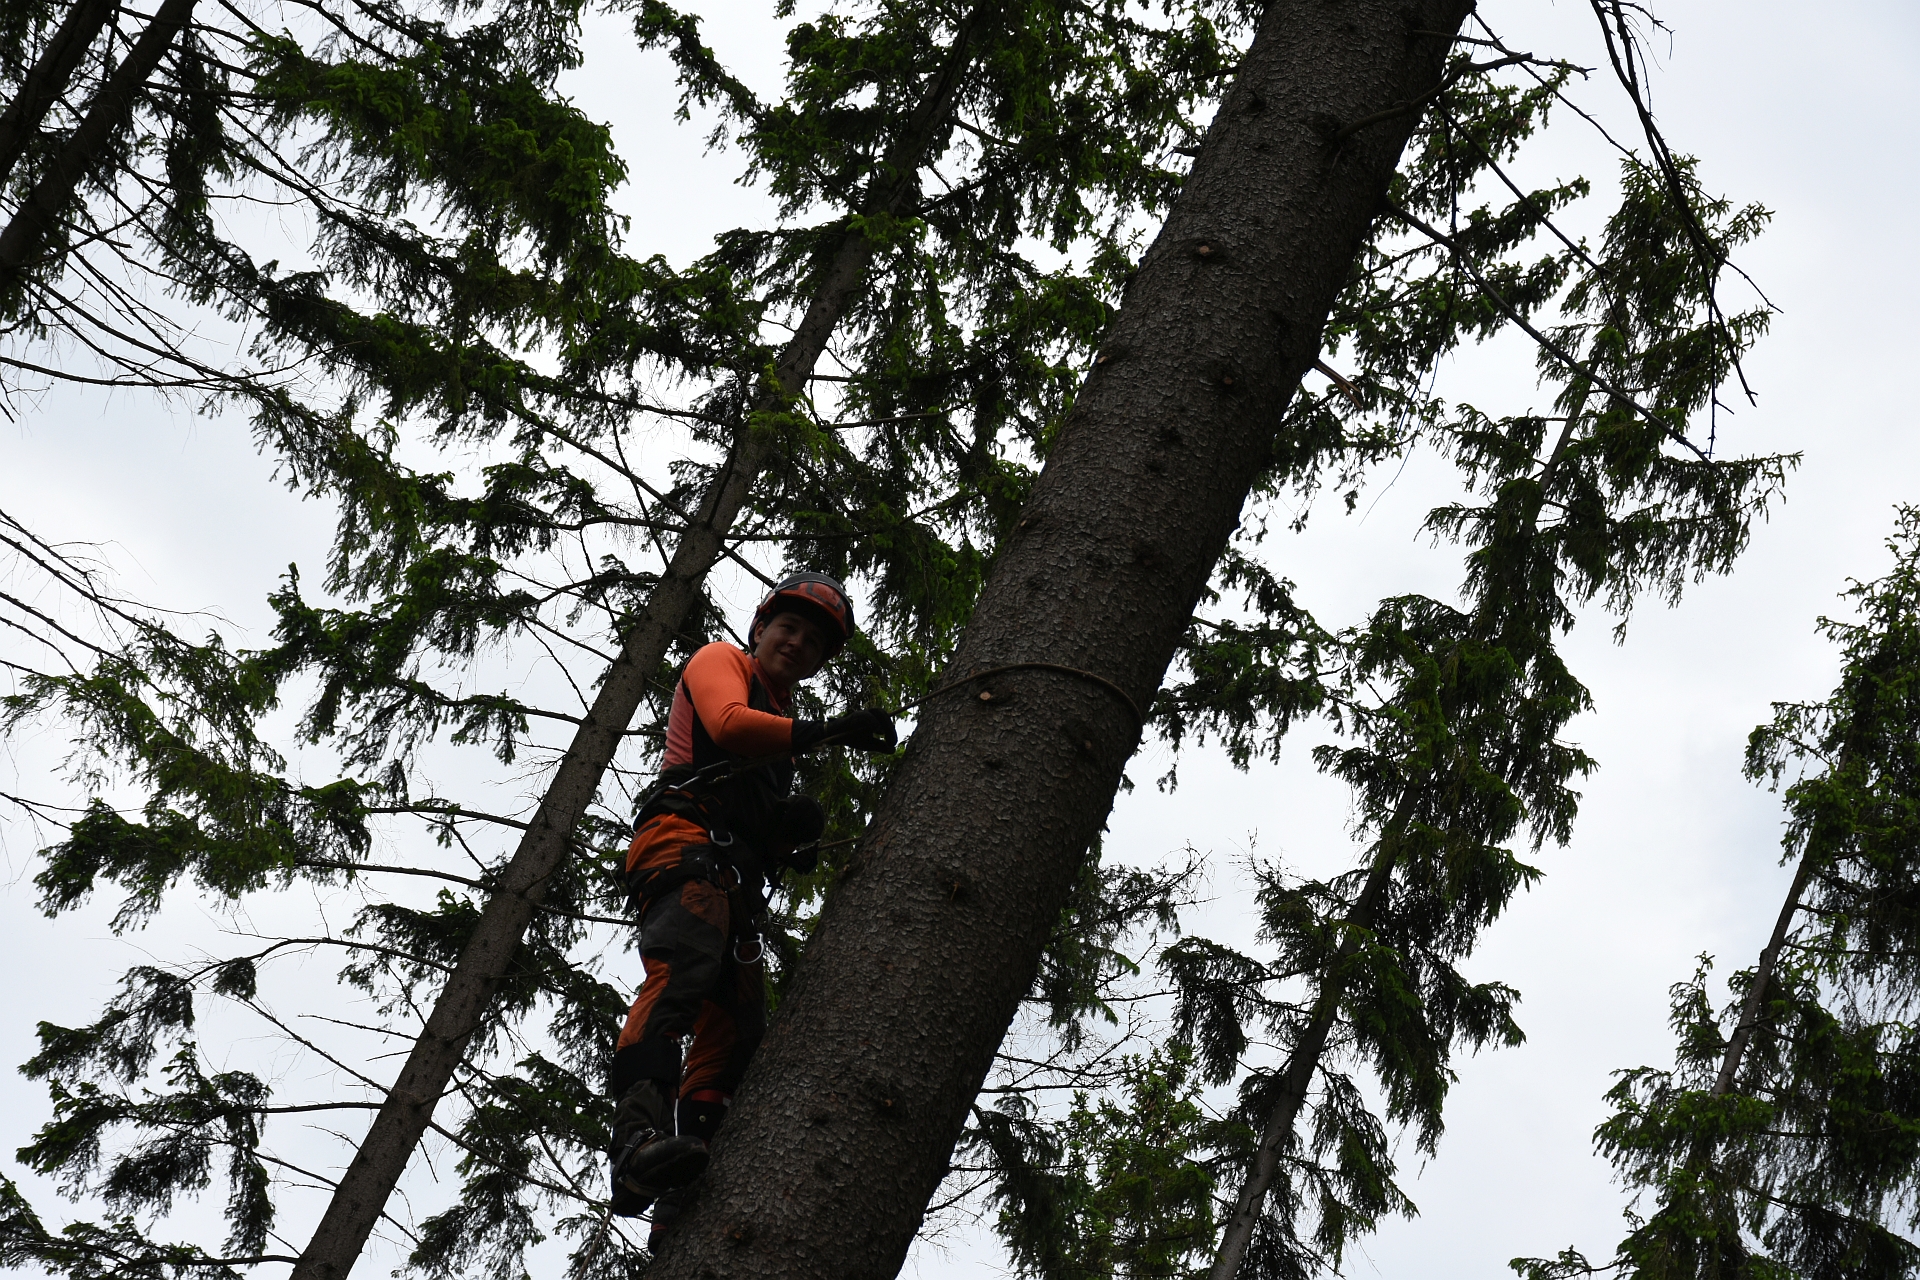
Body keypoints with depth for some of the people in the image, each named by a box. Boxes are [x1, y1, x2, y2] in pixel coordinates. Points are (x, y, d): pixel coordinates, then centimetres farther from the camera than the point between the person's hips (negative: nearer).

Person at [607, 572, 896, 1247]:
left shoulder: (780, 723, 37)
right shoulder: (719, 662, 15)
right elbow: (729, 723, -9)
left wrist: (794, 835, 7)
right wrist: (825, 730, -19)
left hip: (736, 875, 9)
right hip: (684, 836, -9)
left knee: (735, 1028, -6)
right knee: (685, 968, -33)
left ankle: (679, 1212, -16)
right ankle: (639, 1135, -54)